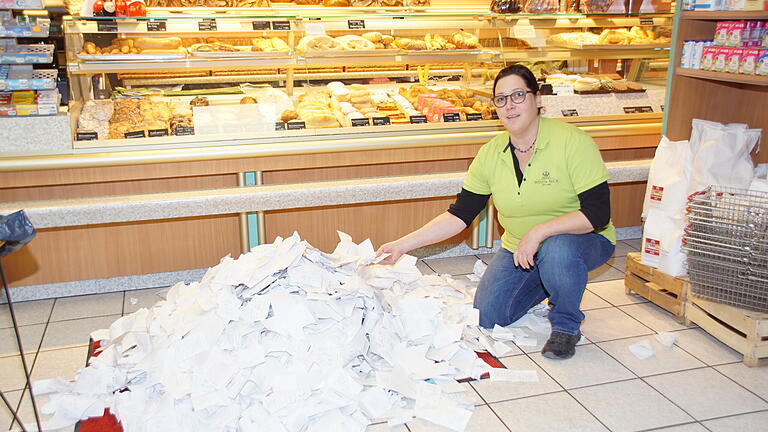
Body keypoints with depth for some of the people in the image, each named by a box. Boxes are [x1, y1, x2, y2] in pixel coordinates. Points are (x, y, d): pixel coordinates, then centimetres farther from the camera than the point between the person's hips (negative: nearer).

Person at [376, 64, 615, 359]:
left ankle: (566, 325, -8)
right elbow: (459, 215, -7)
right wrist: (404, 244, -15)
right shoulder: (490, 155, -7)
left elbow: (597, 214, -24)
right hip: (518, 247, 4)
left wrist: (540, 231, -34)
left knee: (556, 250, -38)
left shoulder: (572, 142, -20)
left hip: (583, 240, -4)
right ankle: (545, 284, 23)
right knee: (486, 319, -4)